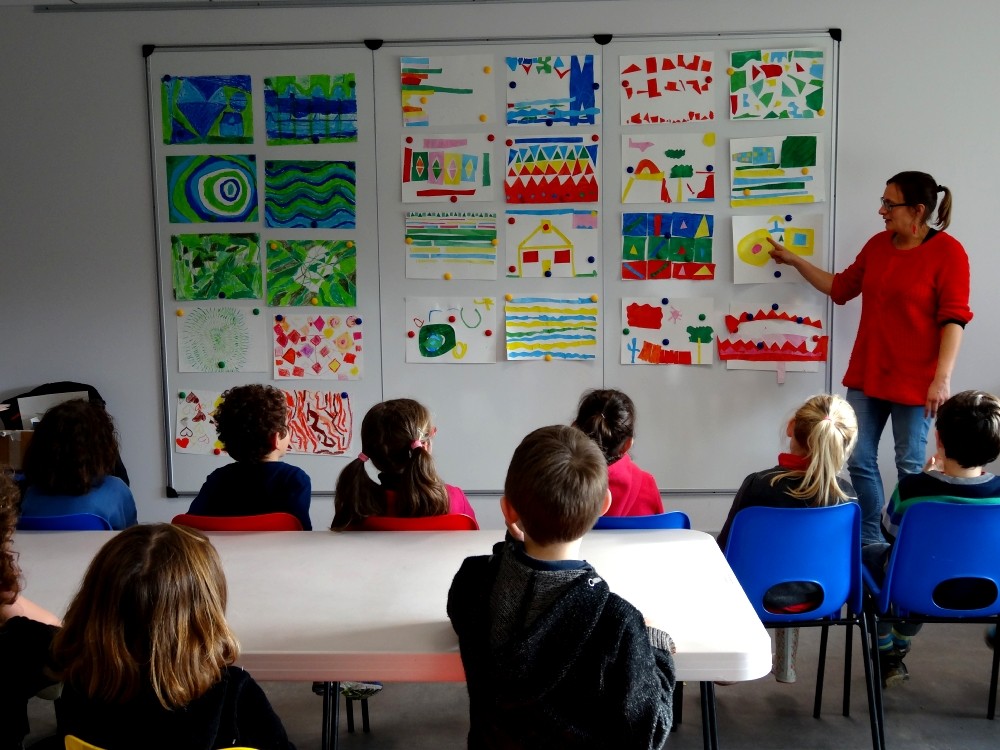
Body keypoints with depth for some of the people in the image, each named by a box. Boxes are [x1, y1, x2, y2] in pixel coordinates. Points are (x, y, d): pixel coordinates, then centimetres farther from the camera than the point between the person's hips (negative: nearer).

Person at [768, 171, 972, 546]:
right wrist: (794, 260, 17)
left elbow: (953, 318, -13)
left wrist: (942, 378, -18)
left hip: (914, 380, -6)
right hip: (865, 374, 6)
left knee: (910, 468, 4)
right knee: (859, 461, 8)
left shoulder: (947, 252, -10)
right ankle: (870, 540, 21)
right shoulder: (878, 244, 8)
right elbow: (840, 288, 18)